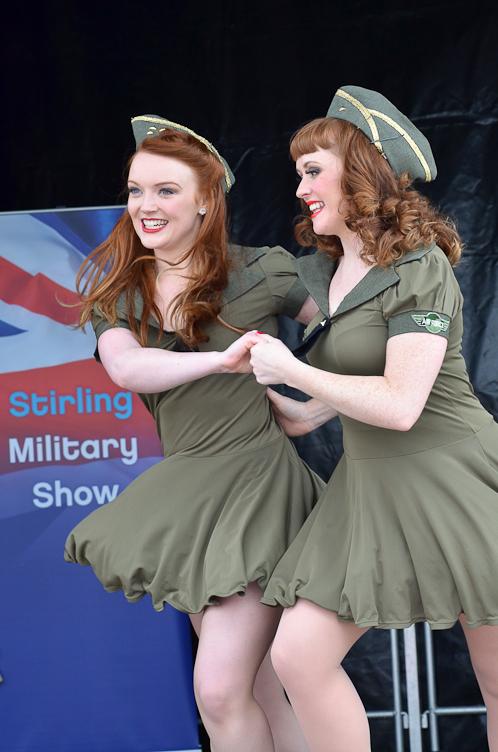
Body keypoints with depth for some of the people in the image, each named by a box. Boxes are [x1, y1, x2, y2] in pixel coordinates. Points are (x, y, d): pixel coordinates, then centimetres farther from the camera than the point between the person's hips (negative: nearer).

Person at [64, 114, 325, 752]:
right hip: (185, 495, 5)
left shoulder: (259, 273, -2)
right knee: (260, 693, 12)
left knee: (219, 688, -13)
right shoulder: (118, 296, 6)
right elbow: (126, 367, -15)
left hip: (256, 477, -5)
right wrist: (221, 360, -29)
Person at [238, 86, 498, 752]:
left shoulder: (419, 269, -13)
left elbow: (400, 404, -22)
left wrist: (291, 372, -14)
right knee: (297, 655, -6)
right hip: (368, 485, 8)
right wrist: (304, 415, 17)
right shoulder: (325, 273, 11)